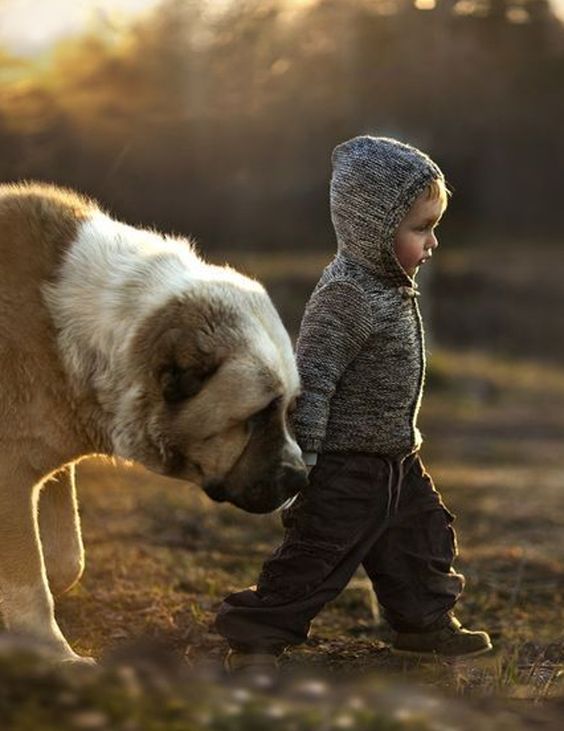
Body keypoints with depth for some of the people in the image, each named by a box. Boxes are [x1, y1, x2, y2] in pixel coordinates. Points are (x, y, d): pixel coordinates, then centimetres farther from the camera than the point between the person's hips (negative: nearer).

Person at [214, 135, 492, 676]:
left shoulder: (393, 287, 6)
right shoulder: (345, 297, -25)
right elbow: (310, 380, -26)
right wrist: (299, 462, -26)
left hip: (394, 461, 10)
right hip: (343, 469, -10)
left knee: (421, 539, 20)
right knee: (316, 556, -3)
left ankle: (425, 625, 37)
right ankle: (254, 639, 8)